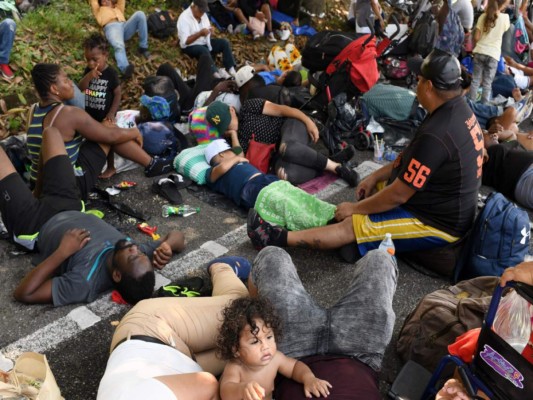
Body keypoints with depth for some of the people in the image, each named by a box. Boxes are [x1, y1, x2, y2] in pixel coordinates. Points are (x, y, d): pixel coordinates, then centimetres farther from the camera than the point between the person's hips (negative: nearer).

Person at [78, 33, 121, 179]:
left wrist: (111, 114, -17)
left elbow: (118, 94, -13)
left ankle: (111, 167, 24)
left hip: (104, 116, -5)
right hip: (89, 114, 5)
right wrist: (88, 77, -26)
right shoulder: (88, 71, -2)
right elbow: (80, 89, -9)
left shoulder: (111, 73, -16)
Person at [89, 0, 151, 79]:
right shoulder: (99, 10, 39)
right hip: (111, 27, -3)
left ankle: (143, 48, -21)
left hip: (125, 26, 3)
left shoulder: (118, 8, 45)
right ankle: (125, 69, -63)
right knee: (119, 46, -38)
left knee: (139, 14, -25)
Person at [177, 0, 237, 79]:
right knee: (204, 50, -38)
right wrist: (200, 33, -30)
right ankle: (216, 73, -39)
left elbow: (208, 28, 16)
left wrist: (210, 30, -10)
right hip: (190, 46, -7)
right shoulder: (184, 18, -18)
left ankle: (231, 69, -20)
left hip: (205, 42, 8)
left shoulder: (203, 14, 4)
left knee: (224, 43, -11)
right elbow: (185, 41, -23)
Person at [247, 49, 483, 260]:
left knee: (350, 226, -11)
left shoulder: (435, 135, -31)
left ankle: (279, 239, -2)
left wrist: (355, 208, -11)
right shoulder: (458, 109, 0)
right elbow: (411, 156, 12)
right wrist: (376, 177, 10)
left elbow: (399, 195, -25)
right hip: (447, 205, 10)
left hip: (438, 223, -9)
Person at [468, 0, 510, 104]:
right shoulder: (505, 17, -5)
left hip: (479, 52, 2)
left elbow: (476, 37, -2)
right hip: (493, 54, -2)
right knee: (487, 84, 3)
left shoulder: (483, 16, 0)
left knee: (475, 81, 9)